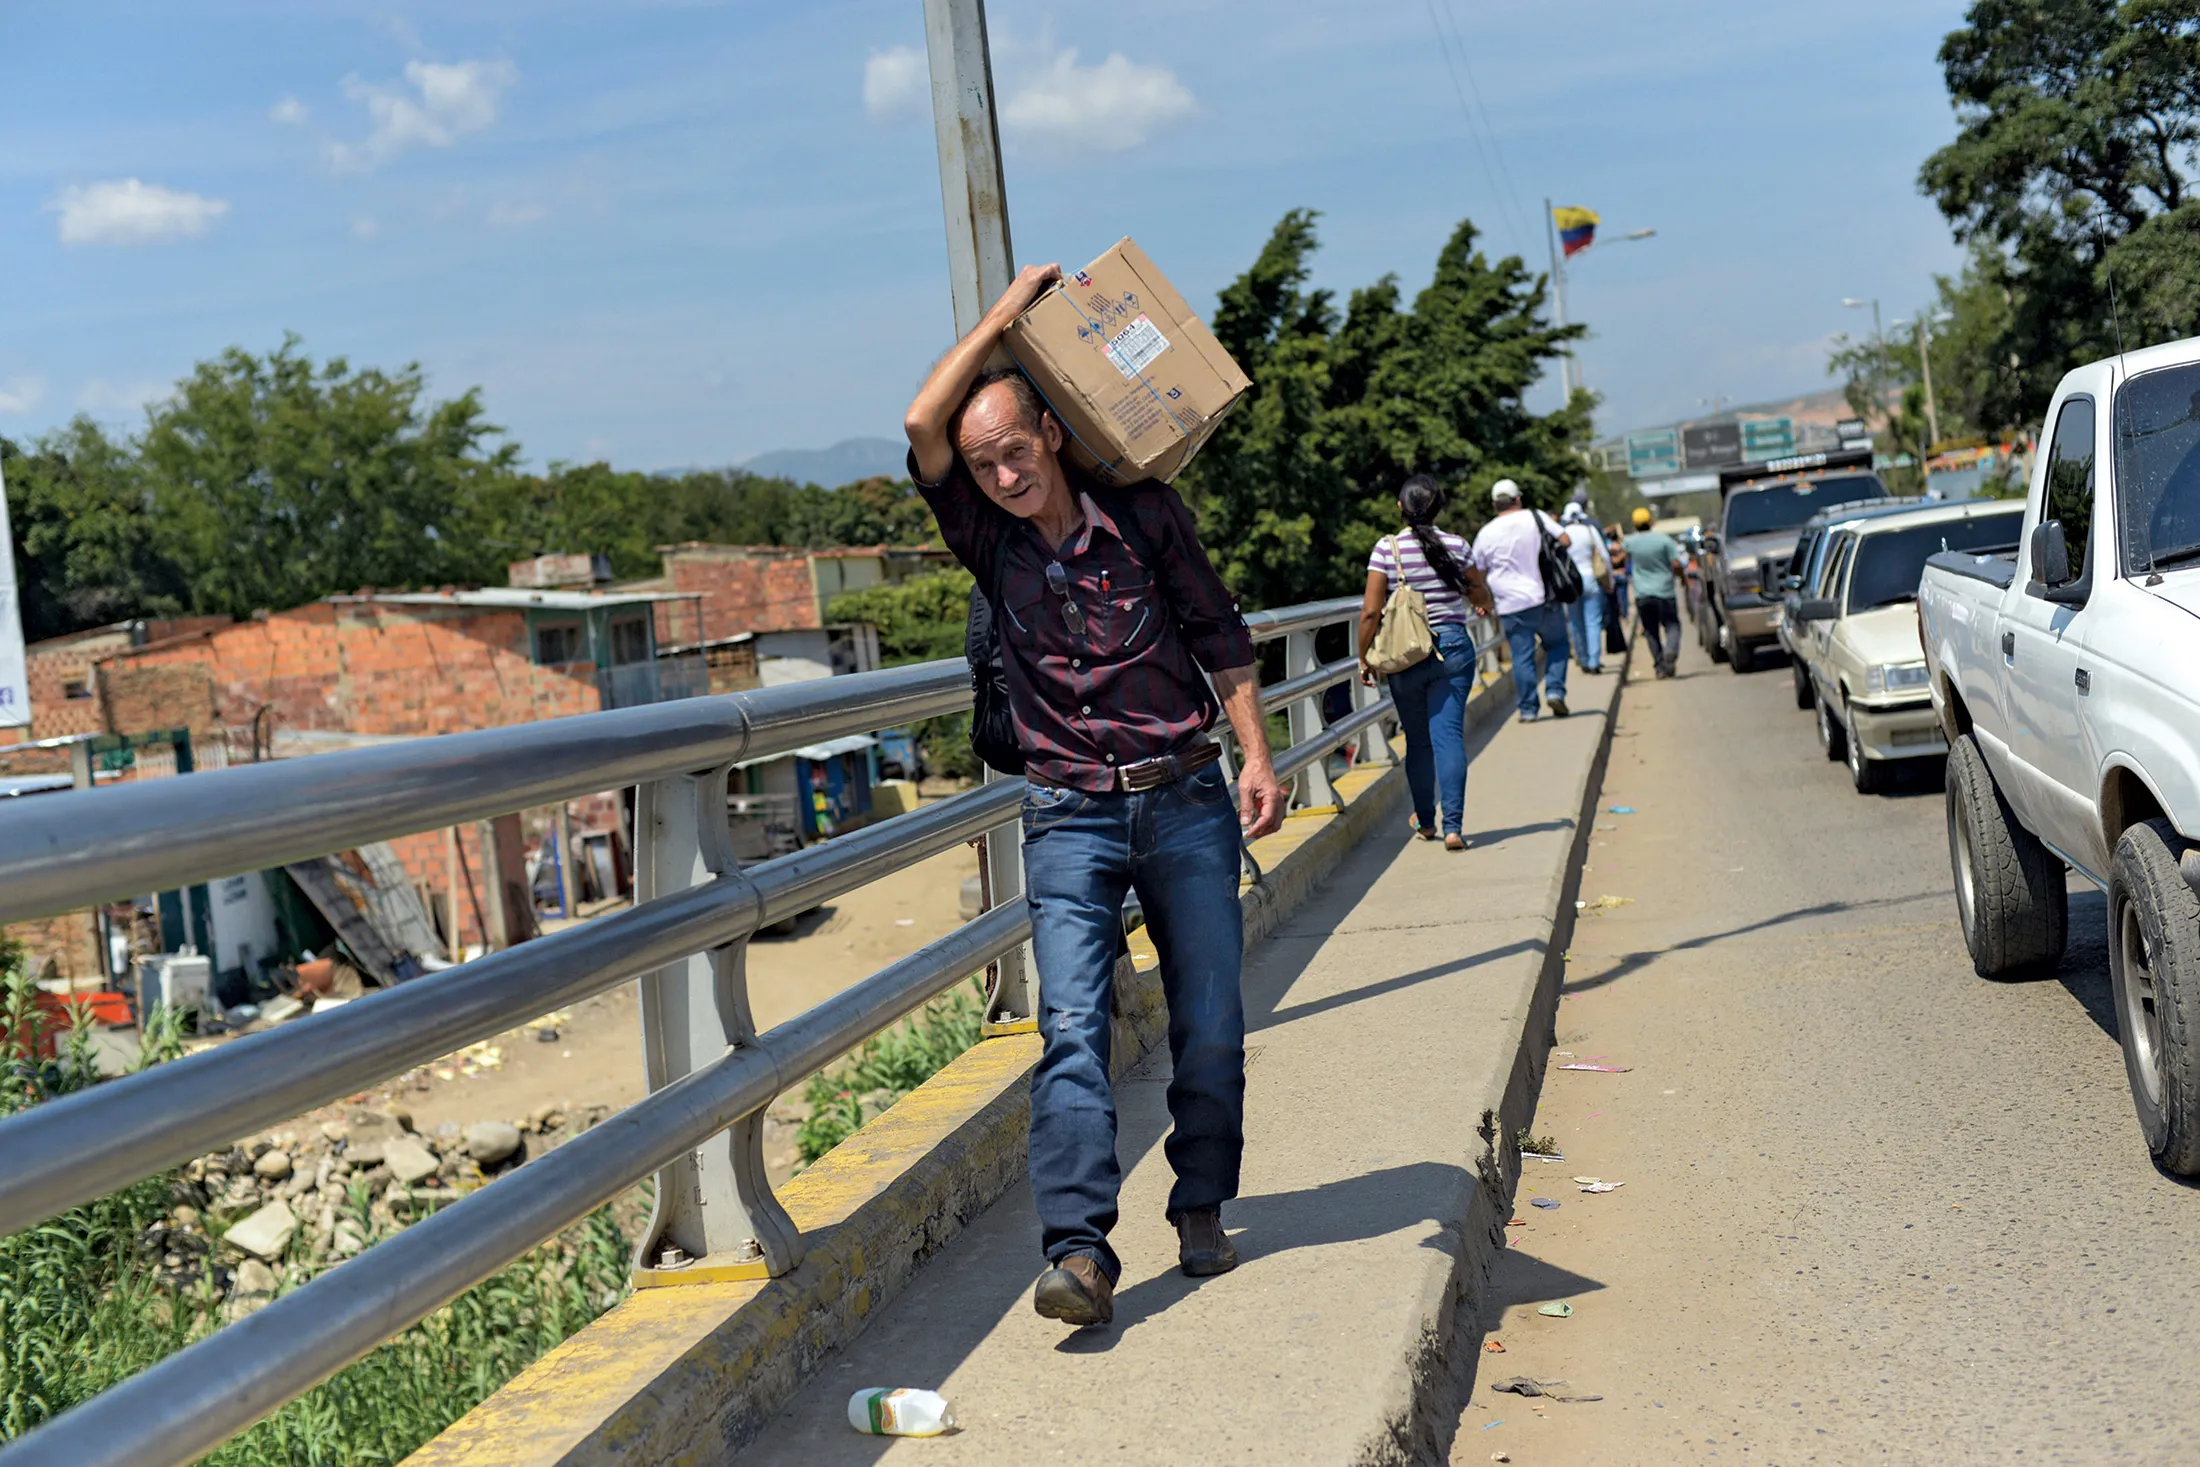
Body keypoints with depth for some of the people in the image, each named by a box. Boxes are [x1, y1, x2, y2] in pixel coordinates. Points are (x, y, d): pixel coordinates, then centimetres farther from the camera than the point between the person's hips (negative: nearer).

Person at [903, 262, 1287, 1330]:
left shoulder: (1144, 515, 0)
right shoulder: (990, 542, 2)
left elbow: (1221, 634, 7)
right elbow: (922, 427, -11)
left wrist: (1255, 757, -1)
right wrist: (1005, 311, -5)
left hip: (1186, 802, 1)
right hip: (1070, 816, 0)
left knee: (1210, 1028, 5)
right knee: (1071, 1028, -14)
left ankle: (1202, 1210, 24)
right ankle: (1078, 1252, -19)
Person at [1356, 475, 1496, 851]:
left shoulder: (1386, 548, -7)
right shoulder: (1457, 546, -2)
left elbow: (1371, 612, -9)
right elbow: (1480, 595, 13)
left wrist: (1364, 658, 3)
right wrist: (1486, 608, 37)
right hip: (1452, 647, 0)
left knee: (1417, 740, 13)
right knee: (1449, 735, -2)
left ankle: (1425, 821, 27)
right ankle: (1453, 826, -10)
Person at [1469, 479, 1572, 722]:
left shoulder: (1487, 533, 1)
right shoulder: (1536, 518, -1)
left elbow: (1477, 573, 8)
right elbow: (1565, 540, 0)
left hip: (1511, 604, 0)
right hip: (1544, 598, 0)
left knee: (1522, 656, 4)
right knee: (1557, 644, 17)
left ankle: (1528, 709, 6)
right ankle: (1555, 690, 0)